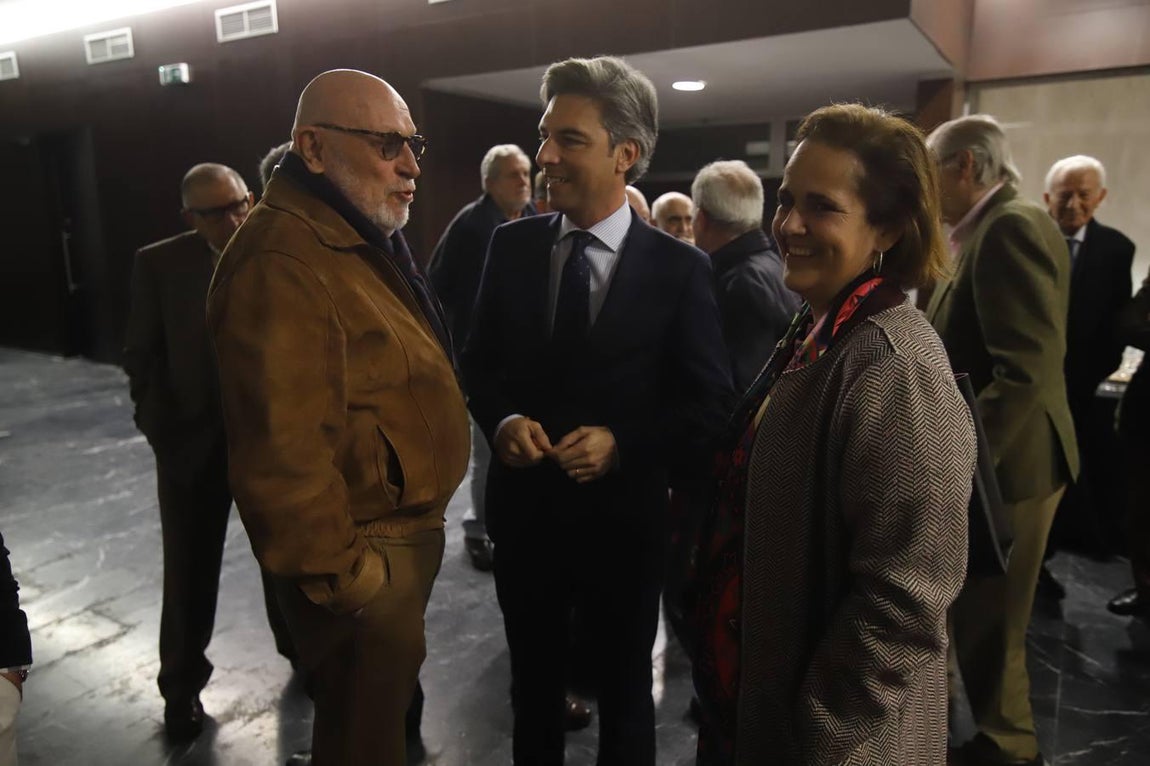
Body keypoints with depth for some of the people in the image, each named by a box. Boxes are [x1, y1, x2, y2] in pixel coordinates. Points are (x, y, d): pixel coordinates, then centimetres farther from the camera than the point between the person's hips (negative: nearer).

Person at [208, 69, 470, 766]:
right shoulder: (283, 260, -25)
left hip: (406, 531, 9)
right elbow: (281, 447, -29)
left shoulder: (368, 242, 10)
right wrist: (336, 571, -20)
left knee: (389, 700, 28)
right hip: (362, 557, -9)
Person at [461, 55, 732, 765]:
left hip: (623, 518, -2)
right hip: (524, 510, 3)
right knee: (533, 685, 24)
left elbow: (707, 400, -7)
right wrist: (502, 420, -15)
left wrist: (622, 444, -20)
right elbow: (480, 360, 5)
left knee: (625, 691, 22)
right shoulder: (512, 245, -2)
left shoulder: (680, 268, -10)